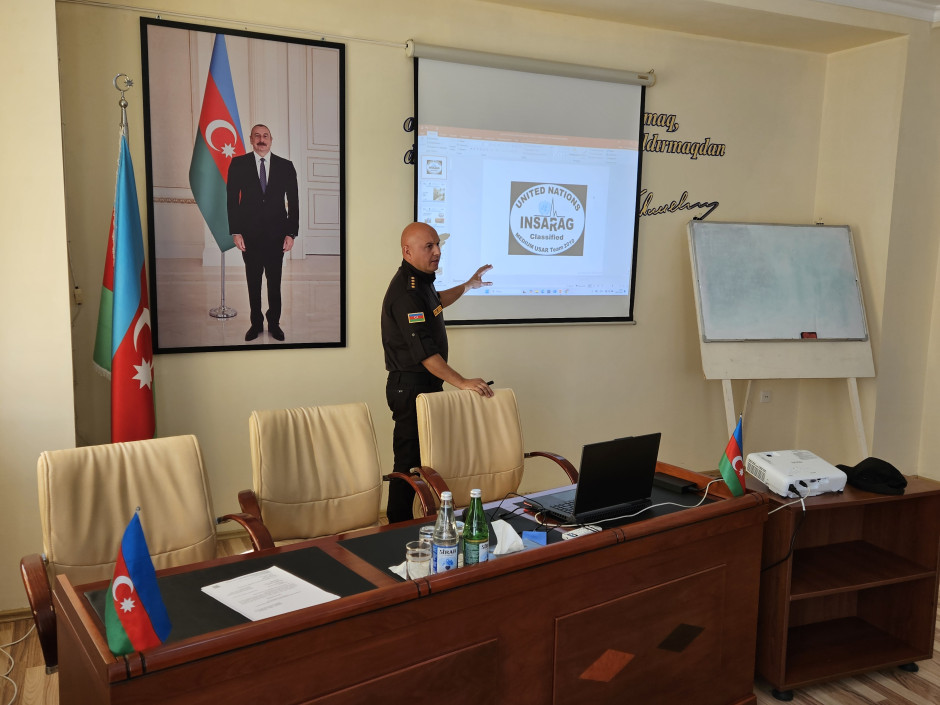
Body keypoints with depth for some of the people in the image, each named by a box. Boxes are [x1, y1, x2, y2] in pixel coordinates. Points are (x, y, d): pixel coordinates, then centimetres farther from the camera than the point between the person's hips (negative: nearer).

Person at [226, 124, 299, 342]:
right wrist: (235, 232, -5)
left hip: (276, 234, 0)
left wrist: (291, 233, -3)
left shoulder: (285, 166, 3)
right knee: (253, 282, 9)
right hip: (250, 234, 0)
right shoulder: (238, 164, 2)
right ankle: (256, 323, 21)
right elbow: (232, 200, 1)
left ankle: (274, 323, 21)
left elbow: (293, 202, 3)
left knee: (274, 282, 7)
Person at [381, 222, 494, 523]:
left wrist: (468, 285, 34)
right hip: (411, 387, -10)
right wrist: (461, 382, -30)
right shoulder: (405, 292, -22)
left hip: (426, 383, 10)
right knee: (409, 460, -5)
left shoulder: (421, 280, 11)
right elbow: (424, 351, -28)